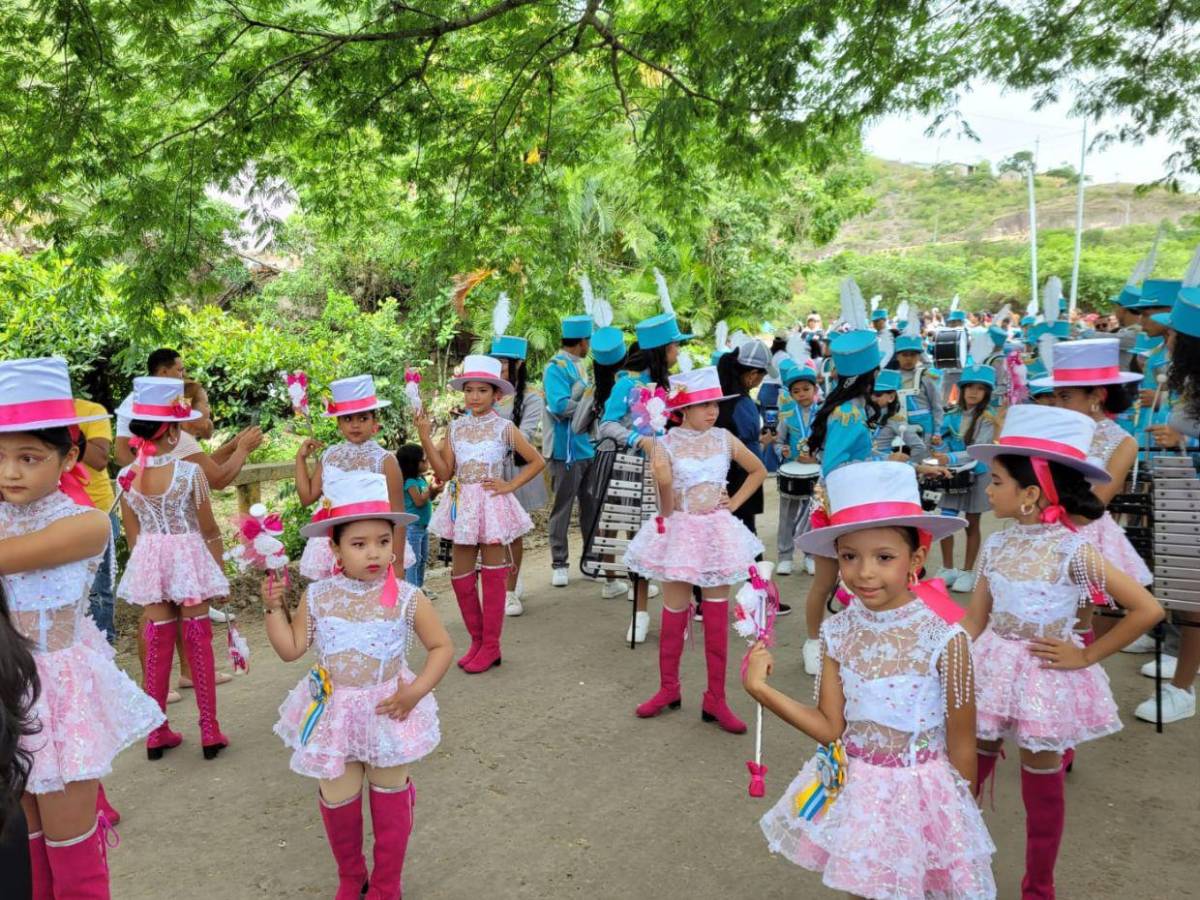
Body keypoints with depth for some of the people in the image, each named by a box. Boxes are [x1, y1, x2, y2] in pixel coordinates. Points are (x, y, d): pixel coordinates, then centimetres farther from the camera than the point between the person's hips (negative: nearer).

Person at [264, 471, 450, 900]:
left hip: (387, 711, -1)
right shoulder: (317, 596, -9)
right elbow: (291, 649, 1)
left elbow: (441, 647, -7)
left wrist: (415, 691, -16)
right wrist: (274, 608, -10)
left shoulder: (407, 599, -15)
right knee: (337, 799, 13)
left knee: (390, 797, 13)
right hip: (334, 712, 2)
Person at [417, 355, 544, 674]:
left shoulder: (503, 427, -3)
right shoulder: (456, 427, 6)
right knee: (461, 574, 6)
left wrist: (509, 486, -6)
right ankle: (477, 640, 22)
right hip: (462, 504, 4)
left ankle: (490, 646, 12)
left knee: (492, 574, 2)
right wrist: (425, 437, -6)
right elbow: (444, 472, 1)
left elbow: (537, 461, 0)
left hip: (491, 504, -4)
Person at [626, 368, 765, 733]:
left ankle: (716, 699, 16)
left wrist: (735, 503, 6)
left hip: (717, 532, 2)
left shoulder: (724, 439, 0)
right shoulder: (665, 445, -8)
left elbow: (758, 470, 14)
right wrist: (662, 481, -28)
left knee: (717, 620, 5)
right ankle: (668, 688, 28)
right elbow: (666, 505, -13)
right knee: (674, 615, 8)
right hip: (679, 533, -2)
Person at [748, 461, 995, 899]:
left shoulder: (945, 638, -22)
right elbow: (830, 728, -6)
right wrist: (762, 689, -15)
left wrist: (958, 812, 0)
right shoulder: (838, 633, -9)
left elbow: (961, 745, -10)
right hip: (854, 790, 4)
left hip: (921, 794, -4)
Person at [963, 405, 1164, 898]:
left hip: (1045, 678, -4)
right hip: (991, 671, 4)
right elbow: (975, 620, 4)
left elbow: (1148, 609, -13)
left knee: (1042, 793, 12)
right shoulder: (996, 545, -1)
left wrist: (1087, 656, -10)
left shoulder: (1073, 550, -16)